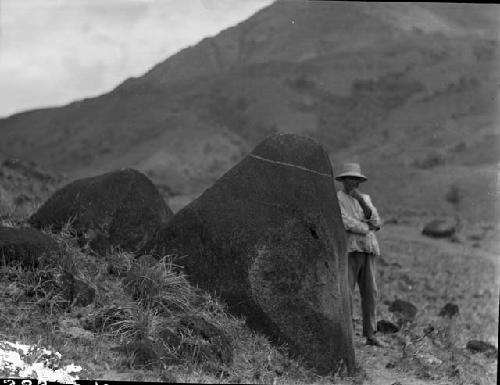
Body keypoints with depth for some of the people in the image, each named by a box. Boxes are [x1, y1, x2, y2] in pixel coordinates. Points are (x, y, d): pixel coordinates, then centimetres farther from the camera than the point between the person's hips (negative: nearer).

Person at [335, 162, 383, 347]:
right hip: (348, 250, -5)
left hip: (367, 250, 5)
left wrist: (362, 201, -10)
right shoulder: (336, 199, -1)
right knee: (346, 293, -7)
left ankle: (370, 335, 8)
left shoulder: (365, 199, 18)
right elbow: (346, 223, -14)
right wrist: (369, 228, -3)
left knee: (370, 293, 3)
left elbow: (376, 222, 2)